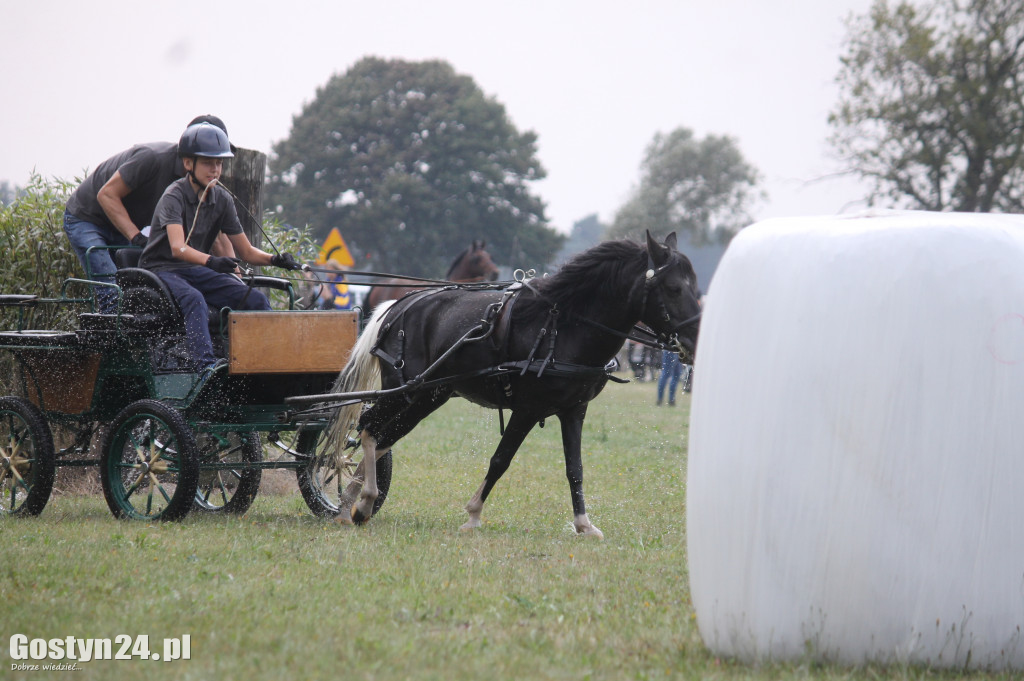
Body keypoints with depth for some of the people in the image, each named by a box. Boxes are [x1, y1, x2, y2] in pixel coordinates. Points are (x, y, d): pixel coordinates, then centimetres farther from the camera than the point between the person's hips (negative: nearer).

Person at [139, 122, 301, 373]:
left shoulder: (222, 199, 4)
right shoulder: (174, 196, -16)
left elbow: (246, 251, 6)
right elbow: (178, 248, -32)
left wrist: (274, 259, -14)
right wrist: (210, 261, -51)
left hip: (198, 271, 7)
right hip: (162, 270, -7)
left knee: (257, 300, -14)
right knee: (193, 299, -38)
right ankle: (206, 365, -52)